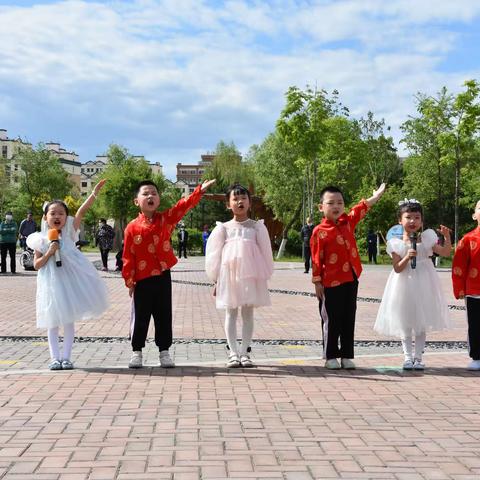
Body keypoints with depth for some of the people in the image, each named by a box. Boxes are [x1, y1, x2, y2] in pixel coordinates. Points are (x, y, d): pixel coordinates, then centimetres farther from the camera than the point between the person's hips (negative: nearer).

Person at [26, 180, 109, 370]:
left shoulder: (69, 232, -2)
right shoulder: (41, 239, -1)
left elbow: (82, 211, -13)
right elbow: (36, 265, -1)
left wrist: (95, 192, -24)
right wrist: (49, 252, -17)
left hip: (70, 280, 0)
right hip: (51, 282, 0)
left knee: (69, 320, 5)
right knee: (53, 321, 5)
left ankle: (66, 357, 13)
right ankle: (55, 357, 12)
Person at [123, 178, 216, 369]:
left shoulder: (166, 219, 2)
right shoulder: (132, 227, -5)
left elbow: (184, 205, -9)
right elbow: (128, 256, -3)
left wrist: (200, 190, -22)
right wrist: (129, 281, -4)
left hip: (163, 276, 2)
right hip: (143, 279, -2)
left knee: (164, 316, 9)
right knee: (140, 317, 6)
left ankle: (164, 351, 18)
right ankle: (137, 352, 18)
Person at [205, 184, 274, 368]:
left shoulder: (257, 227, 3)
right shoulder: (224, 228, 4)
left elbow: (265, 252, 4)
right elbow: (215, 254, 5)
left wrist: (263, 276, 1)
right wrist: (216, 280, 3)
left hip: (250, 276, 0)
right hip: (229, 275, 0)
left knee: (248, 313, 4)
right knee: (231, 313, 4)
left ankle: (244, 352, 11)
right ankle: (233, 352, 8)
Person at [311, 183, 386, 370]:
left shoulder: (347, 222, 6)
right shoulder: (320, 232, -10)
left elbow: (362, 208, 18)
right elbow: (316, 259, -8)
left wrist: (377, 195, 15)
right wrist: (317, 283, -8)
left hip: (351, 279, 5)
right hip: (331, 283, -5)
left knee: (349, 319, 9)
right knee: (332, 321, 4)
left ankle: (347, 356, 17)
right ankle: (331, 356, 13)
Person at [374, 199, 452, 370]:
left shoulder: (426, 238, -2)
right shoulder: (397, 244, -8)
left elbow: (445, 252, -3)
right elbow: (397, 268, -10)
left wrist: (447, 237, -16)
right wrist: (407, 257, -25)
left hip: (423, 286, 1)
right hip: (405, 286, -1)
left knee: (422, 323, 7)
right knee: (405, 324, 6)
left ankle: (418, 357, 16)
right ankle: (408, 357, 15)